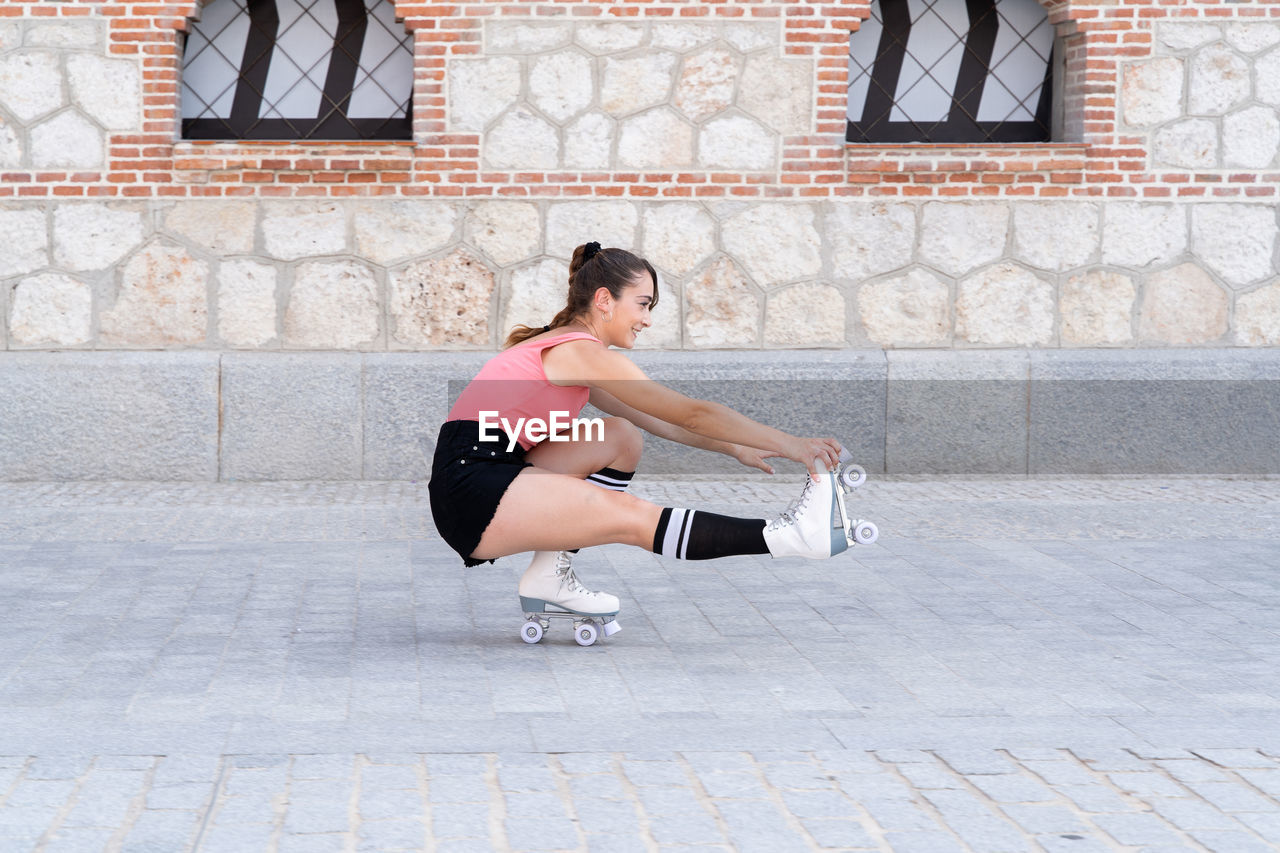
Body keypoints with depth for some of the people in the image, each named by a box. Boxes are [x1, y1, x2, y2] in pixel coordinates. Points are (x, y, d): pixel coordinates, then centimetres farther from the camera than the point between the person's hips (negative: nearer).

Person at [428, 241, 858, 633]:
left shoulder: (560, 349, 21)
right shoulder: (580, 351, -8)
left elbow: (654, 420, 27)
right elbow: (693, 413, -10)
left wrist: (735, 448, 22)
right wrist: (789, 444, -8)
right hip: (469, 484, -10)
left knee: (623, 437, 7)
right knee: (631, 515, -18)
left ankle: (552, 575, -1)